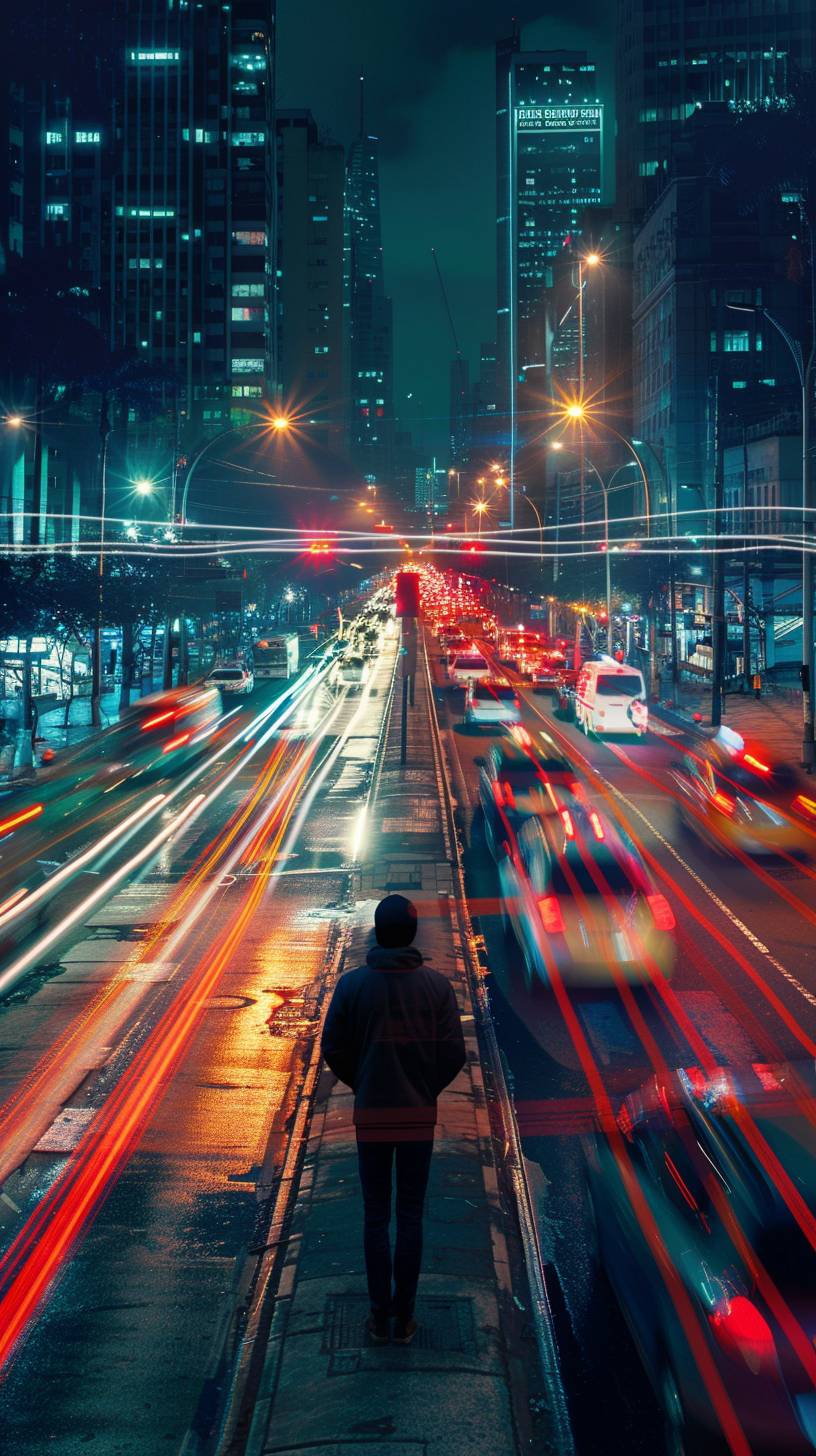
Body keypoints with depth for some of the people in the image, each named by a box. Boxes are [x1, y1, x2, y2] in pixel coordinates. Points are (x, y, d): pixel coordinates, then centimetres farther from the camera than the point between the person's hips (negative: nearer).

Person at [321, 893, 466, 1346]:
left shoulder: (352, 984, -8)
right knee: (410, 1216, 9)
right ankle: (404, 1317, 12)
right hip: (419, 1116, 0)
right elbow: (454, 1053, -6)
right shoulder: (437, 985, -7)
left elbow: (333, 1049, -4)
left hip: (371, 1115, 0)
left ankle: (380, 1316, 14)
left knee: (375, 1218, 10)